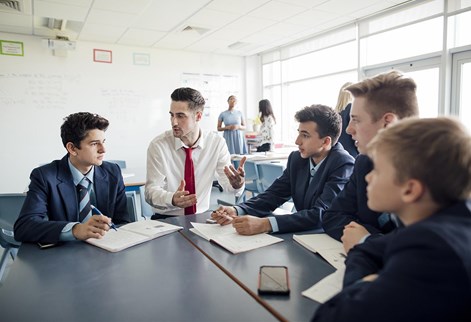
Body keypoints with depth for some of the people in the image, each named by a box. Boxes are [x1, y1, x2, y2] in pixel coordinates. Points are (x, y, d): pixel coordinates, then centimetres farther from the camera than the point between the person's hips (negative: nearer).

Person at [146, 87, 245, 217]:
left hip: (202, 217, 1)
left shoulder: (217, 142, -3)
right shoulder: (158, 145, -8)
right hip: (167, 219, -1)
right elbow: (151, 191, -11)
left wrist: (237, 183, -30)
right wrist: (172, 199, -32)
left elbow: (228, 185, -6)